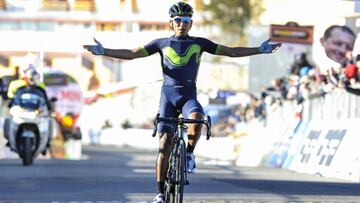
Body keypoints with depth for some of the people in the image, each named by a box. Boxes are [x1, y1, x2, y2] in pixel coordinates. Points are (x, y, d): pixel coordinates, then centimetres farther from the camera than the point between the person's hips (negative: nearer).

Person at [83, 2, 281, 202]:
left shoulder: (199, 43, 6)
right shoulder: (162, 43, 5)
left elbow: (231, 51, 5)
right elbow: (131, 54, 3)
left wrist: (261, 50, -2)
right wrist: (102, 51, -8)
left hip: (189, 97, 0)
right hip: (168, 96, 0)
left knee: (197, 118, -35)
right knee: (165, 144, -7)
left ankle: (189, 154, -6)